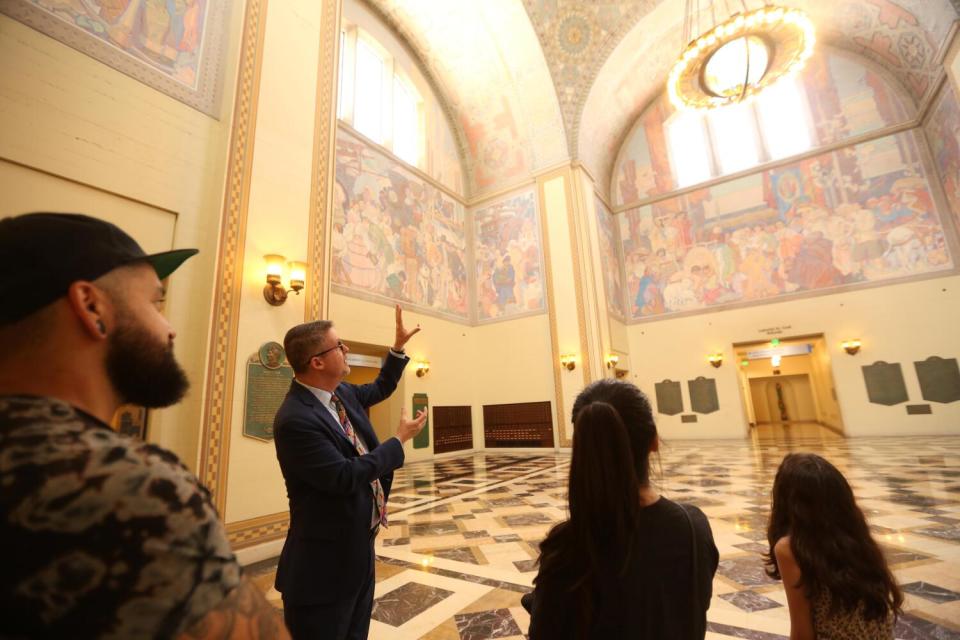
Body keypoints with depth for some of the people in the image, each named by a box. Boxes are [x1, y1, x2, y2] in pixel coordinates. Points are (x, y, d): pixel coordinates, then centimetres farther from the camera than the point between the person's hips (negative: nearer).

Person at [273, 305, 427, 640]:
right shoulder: (295, 419, -29)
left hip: (358, 547, 9)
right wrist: (400, 440, -19)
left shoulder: (341, 392, -1)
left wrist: (399, 346, 12)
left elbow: (380, 389, 19)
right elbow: (346, 476, -30)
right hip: (326, 561, -9)